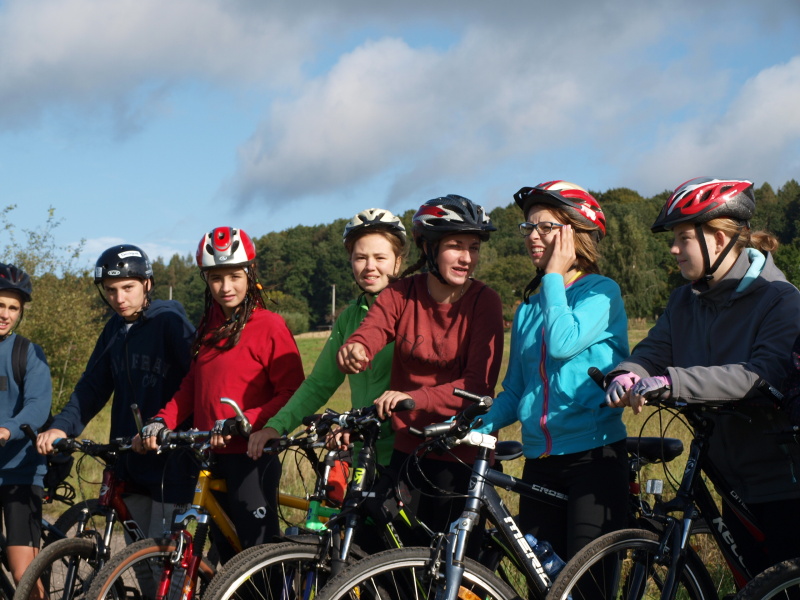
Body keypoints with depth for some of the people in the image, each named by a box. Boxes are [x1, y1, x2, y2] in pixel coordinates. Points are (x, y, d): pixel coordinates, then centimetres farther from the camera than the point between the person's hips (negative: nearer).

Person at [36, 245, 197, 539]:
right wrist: (62, 427, -6)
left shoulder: (169, 321, -9)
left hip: (170, 462, -7)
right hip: (130, 460, 7)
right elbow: (92, 386, 10)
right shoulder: (115, 329, 11)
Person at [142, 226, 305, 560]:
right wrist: (162, 421, -3)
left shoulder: (268, 326, -8)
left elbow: (292, 393, -13)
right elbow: (191, 386, 15)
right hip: (213, 460, 7)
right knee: (228, 556, 12)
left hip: (251, 459, -7)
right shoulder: (209, 327, 15)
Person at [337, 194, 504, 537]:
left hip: (459, 458, -3)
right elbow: (367, 334, -18)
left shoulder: (484, 302, -8)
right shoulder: (401, 295, 1)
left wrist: (414, 398, -32)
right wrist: (352, 351, -43)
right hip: (406, 449, 3)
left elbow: (479, 384, -17)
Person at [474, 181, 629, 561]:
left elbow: (564, 342, -22)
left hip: (594, 456, -6)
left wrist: (554, 276, -9)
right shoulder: (528, 308, 16)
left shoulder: (602, 292, -3)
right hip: (539, 461, 6)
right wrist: (478, 427, 0)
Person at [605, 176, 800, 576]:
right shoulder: (685, 300, 9)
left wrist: (671, 381, -36)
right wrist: (627, 374, -26)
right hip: (734, 481, 6)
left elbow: (763, 374, -28)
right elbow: (656, 347, -2)